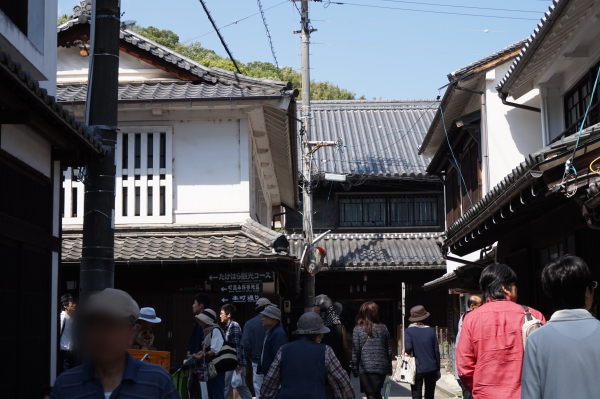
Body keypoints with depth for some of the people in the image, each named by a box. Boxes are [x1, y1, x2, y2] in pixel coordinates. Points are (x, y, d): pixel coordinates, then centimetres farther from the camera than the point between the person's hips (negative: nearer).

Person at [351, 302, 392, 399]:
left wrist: (355, 369, 4)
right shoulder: (383, 328, 4)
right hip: (382, 368, 3)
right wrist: (389, 368, 17)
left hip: (366, 369, -3)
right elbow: (389, 350, 9)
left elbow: (355, 352, -4)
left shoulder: (357, 330, -4)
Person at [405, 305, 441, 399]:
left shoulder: (409, 331, -6)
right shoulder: (431, 330, 0)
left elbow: (408, 348, -18)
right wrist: (438, 368, 10)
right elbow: (436, 351, 2)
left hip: (417, 369, -2)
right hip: (431, 369, 2)